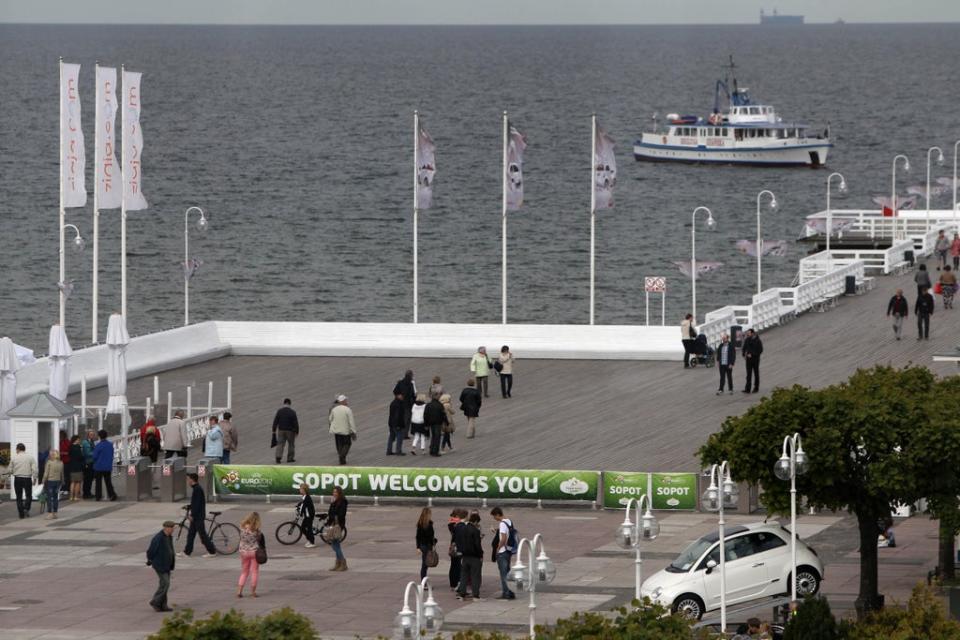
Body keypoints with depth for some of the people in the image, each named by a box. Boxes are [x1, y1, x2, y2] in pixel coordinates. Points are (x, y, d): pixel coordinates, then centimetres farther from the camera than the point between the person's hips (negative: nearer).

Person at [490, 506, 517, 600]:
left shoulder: (502, 524, -17)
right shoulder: (509, 521, 9)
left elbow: (503, 538, -24)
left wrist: (498, 548, -11)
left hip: (502, 551, -9)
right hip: (509, 550, 9)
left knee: (503, 573, -2)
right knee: (507, 572, 15)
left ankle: (506, 593, -1)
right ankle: (510, 593, 17)